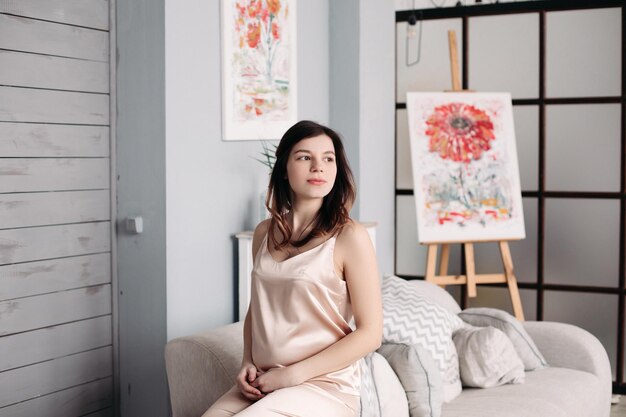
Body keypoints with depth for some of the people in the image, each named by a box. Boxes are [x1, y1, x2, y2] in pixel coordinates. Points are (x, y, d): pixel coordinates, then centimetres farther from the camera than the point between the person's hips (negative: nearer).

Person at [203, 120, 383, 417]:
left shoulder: (349, 237, -9)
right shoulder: (265, 232, 8)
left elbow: (370, 333, -10)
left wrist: (293, 374, -13)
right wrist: (247, 363, 2)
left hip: (324, 386, -5)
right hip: (263, 385, 5)